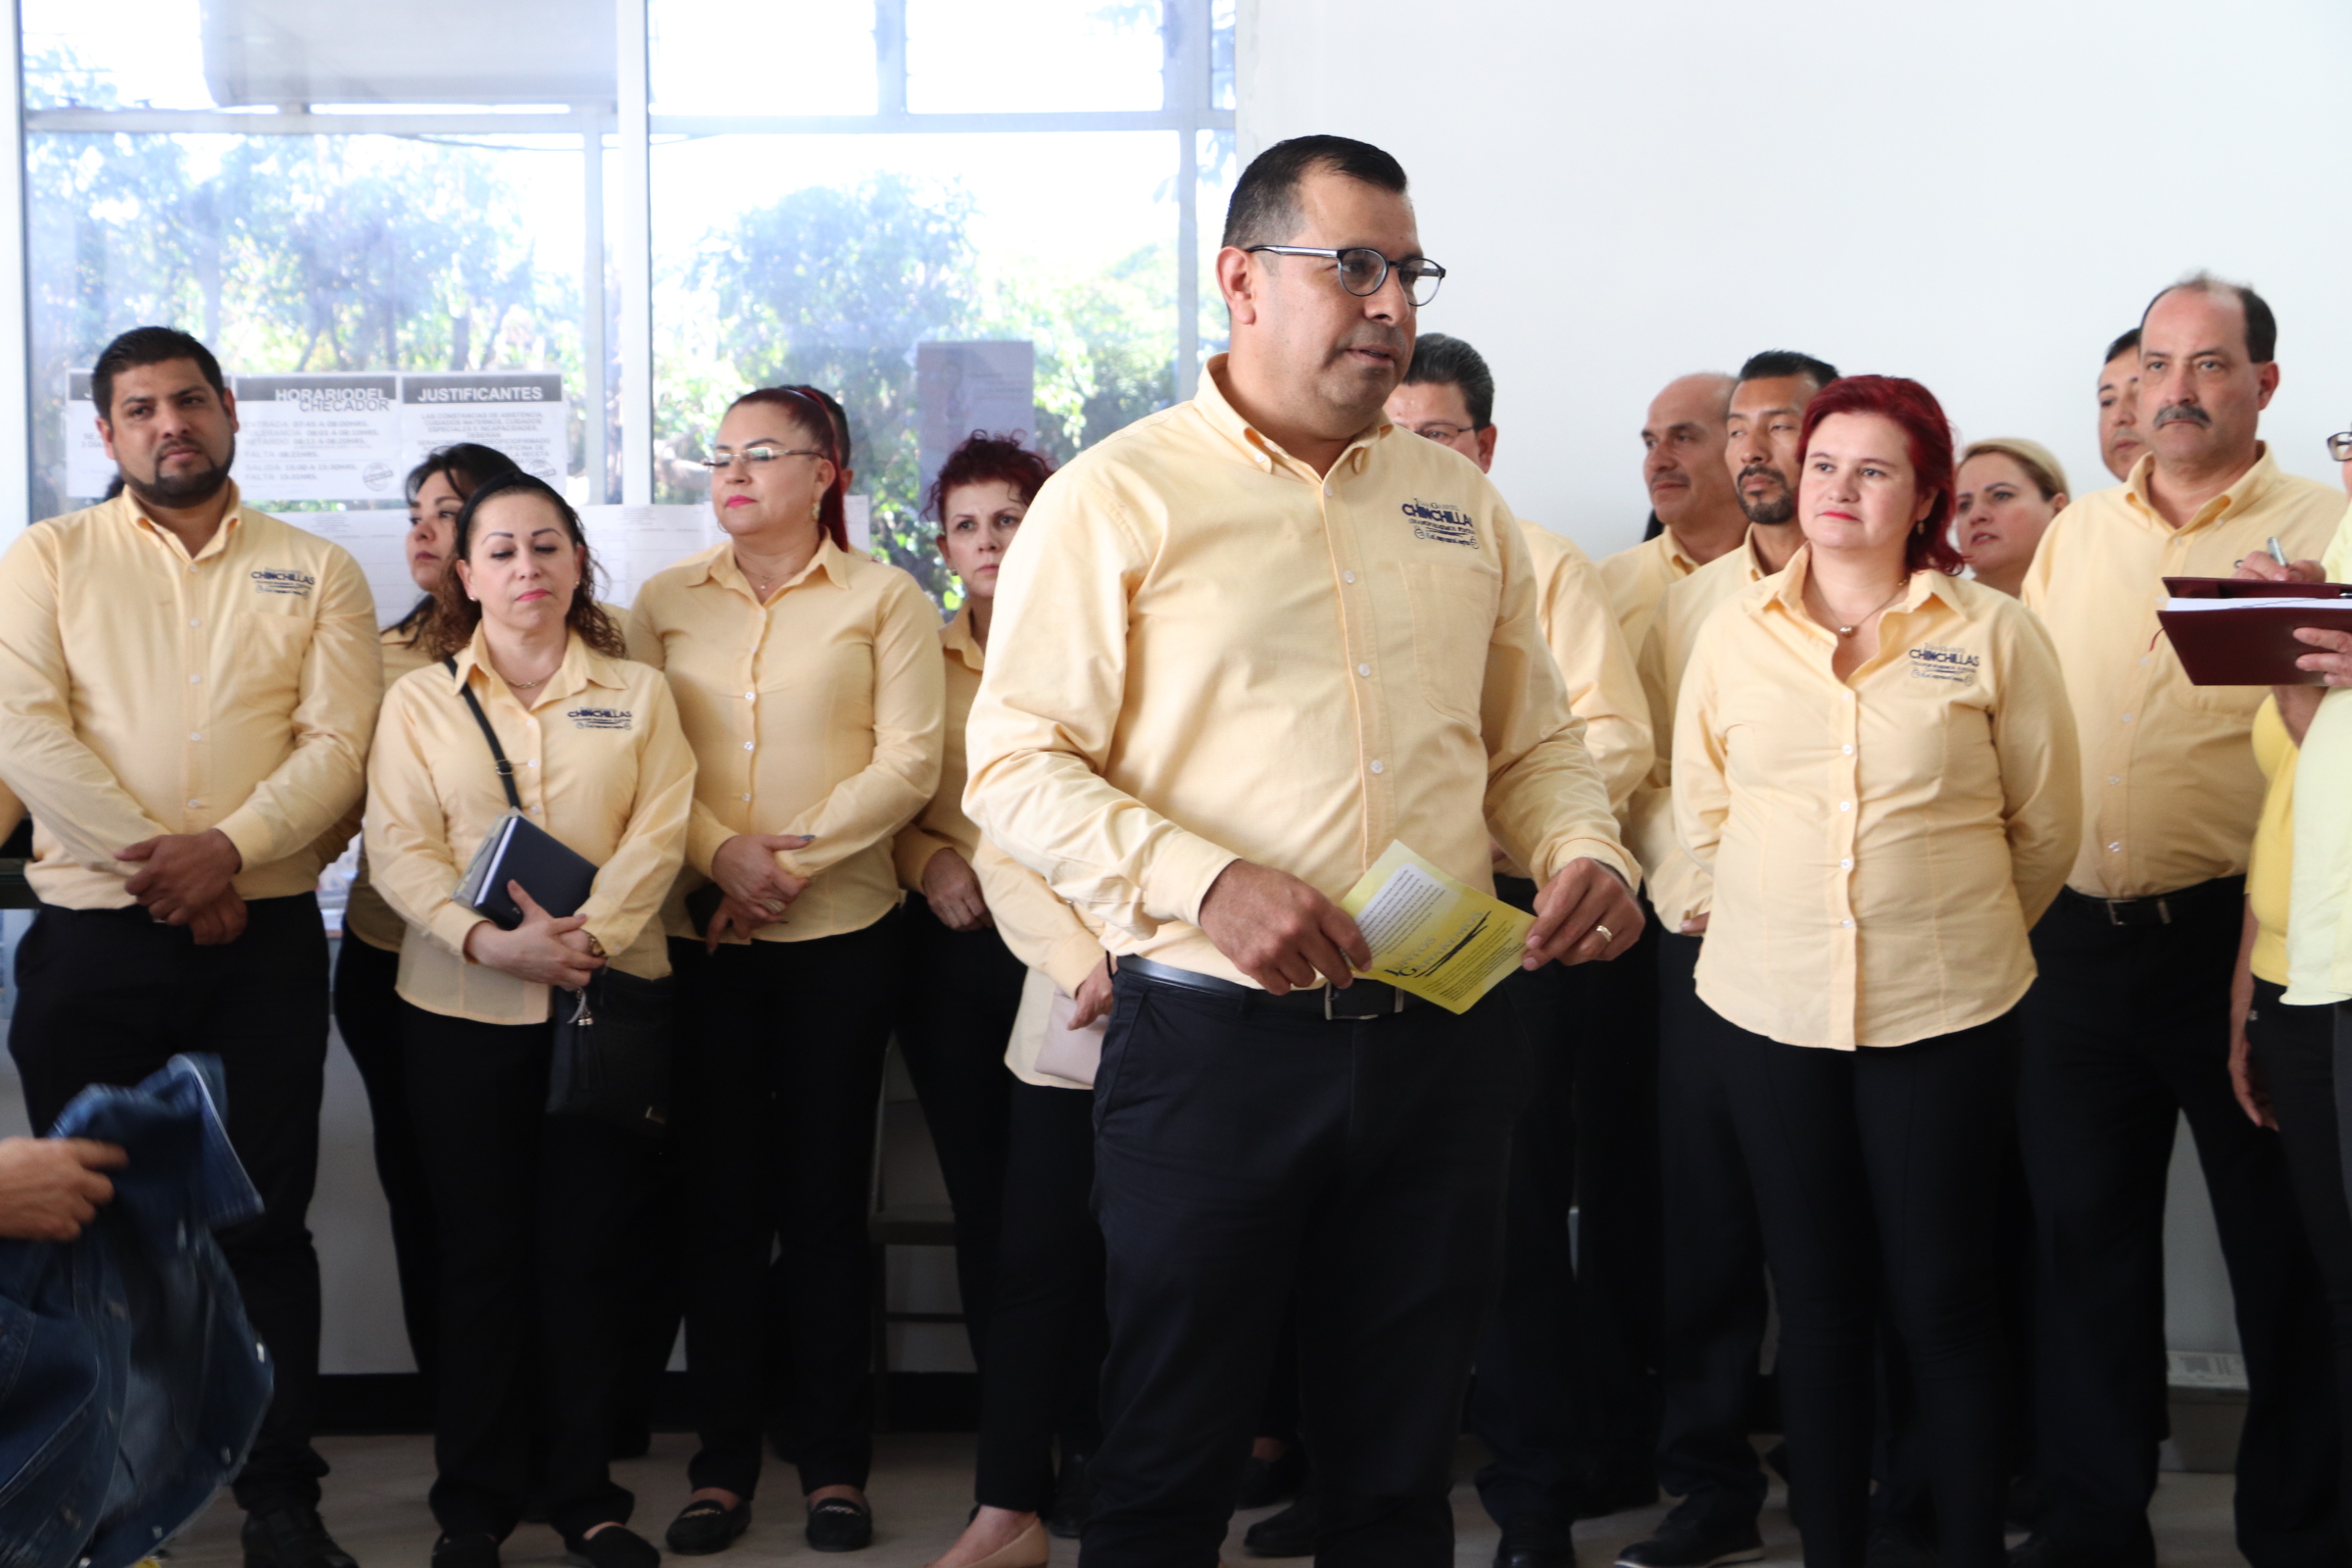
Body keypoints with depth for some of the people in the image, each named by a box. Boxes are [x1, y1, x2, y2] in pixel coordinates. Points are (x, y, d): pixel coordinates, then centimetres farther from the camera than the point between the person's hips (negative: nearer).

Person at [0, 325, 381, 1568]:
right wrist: (154, 862, -14)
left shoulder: (315, 571, 8)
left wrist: (226, 847, -19)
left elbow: (336, 746, -3)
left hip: (263, 940, 0)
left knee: (265, 1221, 3)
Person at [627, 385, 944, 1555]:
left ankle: (831, 1459, 12)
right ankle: (723, 1459, 12)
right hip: (699, 935, 2)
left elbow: (910, 761, -5)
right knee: (718, 1194, 4)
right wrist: (722, 855, -14)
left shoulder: (883, 599, 2)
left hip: (838, 931, -2)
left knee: (825, 1194, 3)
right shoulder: (666, 601, 9)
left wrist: (792, 857, -13)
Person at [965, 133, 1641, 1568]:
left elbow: (1535, 740, 18)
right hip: (1215, 1037, -4)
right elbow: (1016, 768, -9)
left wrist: (1584, 851, -4)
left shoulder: (1459, 504, 12)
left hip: (1442, 1043, 5)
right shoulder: (1120, 499, -4)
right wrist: (1204, 883, -23)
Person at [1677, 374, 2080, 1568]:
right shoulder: (1735, 637, 6)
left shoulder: (1993, 635, -1)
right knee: (1816, 1295, 8)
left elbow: (2045, 824, 5)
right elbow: (1702, 811, 15)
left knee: (1942, 1299, 1)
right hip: (1771, 1008, 2)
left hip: (1944, 1015, -2)